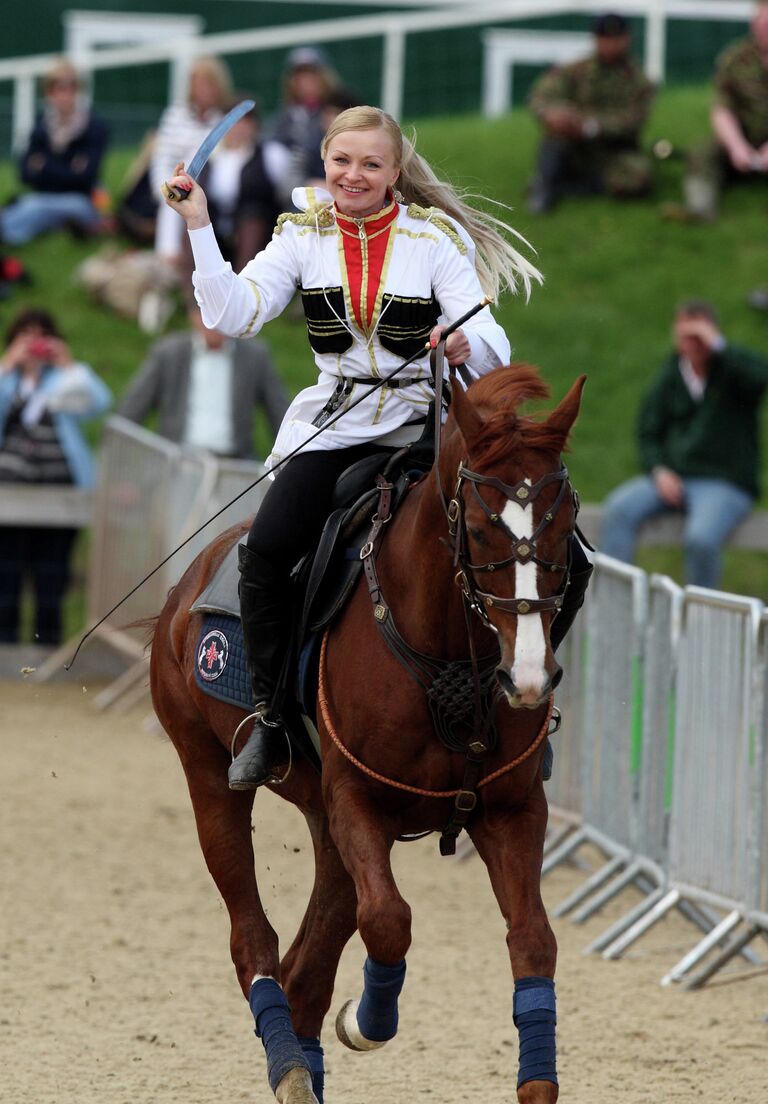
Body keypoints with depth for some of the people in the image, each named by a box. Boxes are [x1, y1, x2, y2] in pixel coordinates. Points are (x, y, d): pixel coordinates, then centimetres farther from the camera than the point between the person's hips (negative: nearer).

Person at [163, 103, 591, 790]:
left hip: (419, 424, -2)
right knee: (265, 552, -20)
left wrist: (465, 346, -37)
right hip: (332, 426, 2)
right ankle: (272, 719, -6)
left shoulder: (437, 239, -4)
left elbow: (490, 345, -12)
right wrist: (199, 226, -14)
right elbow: (236, 314, -6)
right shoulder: (304, 236, 5)